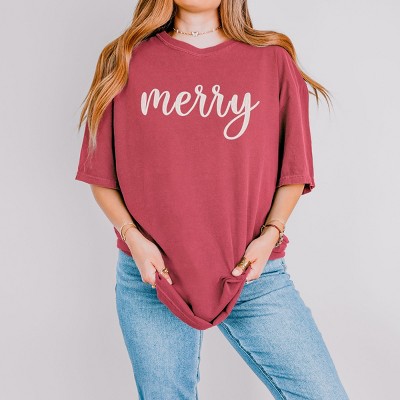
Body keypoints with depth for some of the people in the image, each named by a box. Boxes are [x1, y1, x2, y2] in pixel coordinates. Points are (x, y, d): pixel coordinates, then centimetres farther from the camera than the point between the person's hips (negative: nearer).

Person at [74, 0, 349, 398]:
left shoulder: (272, 60, 5)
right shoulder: (126, 62, 5)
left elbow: (293, 170, 6)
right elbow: (101, 174, 6)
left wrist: (270, 234, -7)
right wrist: (132, 237, -7)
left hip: (253, 276, 1)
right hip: (152, 276, 0)